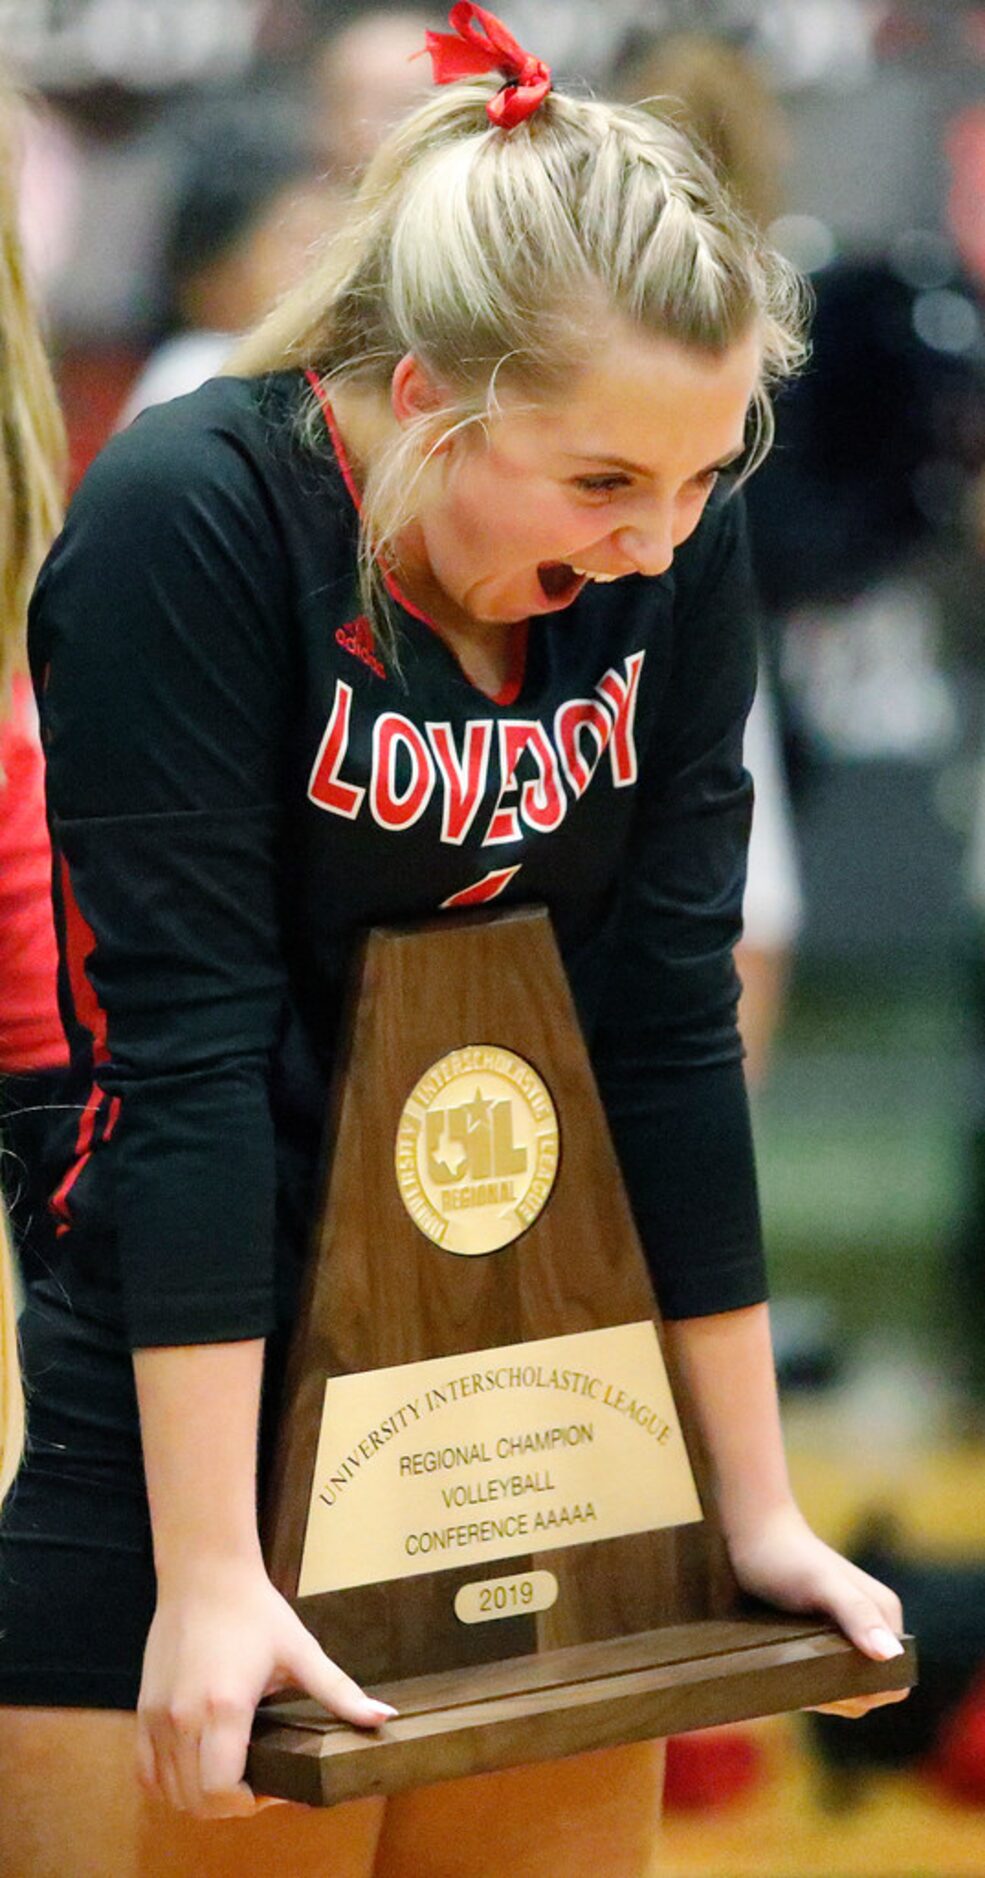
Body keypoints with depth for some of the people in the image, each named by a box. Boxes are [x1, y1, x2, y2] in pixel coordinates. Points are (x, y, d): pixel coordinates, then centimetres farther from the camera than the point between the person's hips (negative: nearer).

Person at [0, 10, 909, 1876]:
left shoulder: (669, 553, -4)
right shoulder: (187, 521, -18)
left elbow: (672, 1021, -1)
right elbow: (188, 1053, -21)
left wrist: (757, 1506, 1)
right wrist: (211, 1577, -24)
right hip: (196, 1409, -5)